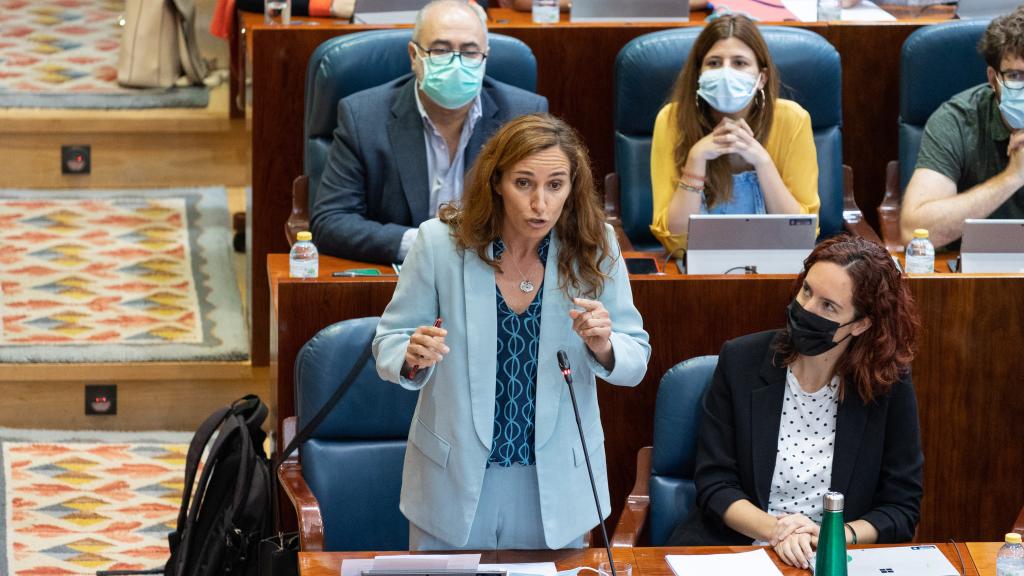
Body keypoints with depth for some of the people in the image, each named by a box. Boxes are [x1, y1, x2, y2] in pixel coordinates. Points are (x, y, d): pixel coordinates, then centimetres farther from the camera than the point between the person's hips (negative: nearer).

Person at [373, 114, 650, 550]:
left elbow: (635, 361, -3)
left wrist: (604, 348, -25)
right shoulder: (441, 243, -13)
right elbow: (389, 342, -4)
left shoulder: (595, 249, -9)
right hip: (455, 480, -1)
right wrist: (413, 359, -27)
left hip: (556, 486, 1)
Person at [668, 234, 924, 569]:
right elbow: (714, 485, 0)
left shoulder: (889, 384, -2)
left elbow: (902, 507, 3)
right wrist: (775, 531, -17)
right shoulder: (741, 362, 0)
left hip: (837, 561, 0)